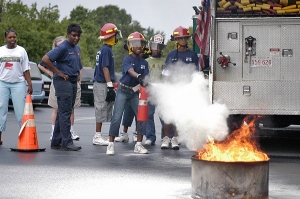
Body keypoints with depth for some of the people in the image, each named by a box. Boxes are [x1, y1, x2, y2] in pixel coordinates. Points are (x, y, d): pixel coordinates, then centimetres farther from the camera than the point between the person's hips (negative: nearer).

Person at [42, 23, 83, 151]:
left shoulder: (77, 48, 15)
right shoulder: (63, 48, -12)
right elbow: (45, 59, -20)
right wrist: (58, 73, -16)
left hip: (73, 82, 9)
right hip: (63, 82, -9)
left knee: (62, 113, 11)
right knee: (65, 113, -8)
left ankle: (56, 142, 17)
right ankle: (67, 143, -8)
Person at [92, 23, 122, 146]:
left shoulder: (103, 49, 15)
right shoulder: (106, 50, -14)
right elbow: (105, 68, -19)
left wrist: (111, 85, 24)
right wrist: (110, 86, -20)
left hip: (100, 84, 10)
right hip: (102, 85, -10)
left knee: (102, 111, 12)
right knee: (101, 109, -5)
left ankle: (98, 136, 16)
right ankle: (97, 137, -1)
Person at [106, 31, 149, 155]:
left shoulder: (144, 62, 5)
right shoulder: (127, 59, -11)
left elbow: (145, 77, -3)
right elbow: (131, 72, -30)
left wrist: (146, 83, -26)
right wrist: (139, 77, -50)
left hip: (136, 92, 5)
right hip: (123, 91, -5)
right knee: (116, 118, -9)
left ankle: (138, 145, 7)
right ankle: (111, 145, -4)